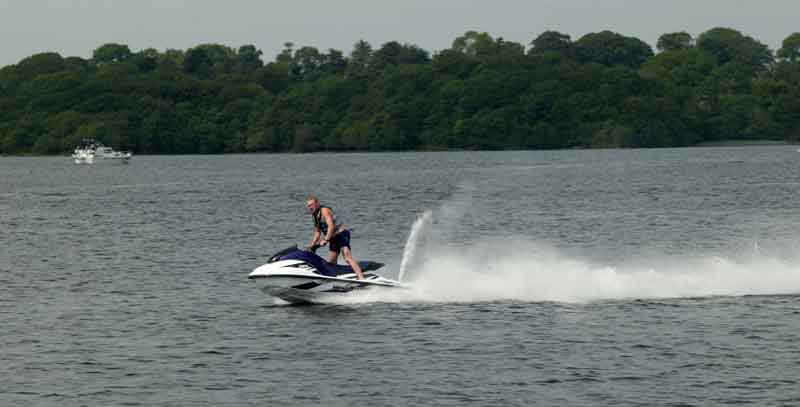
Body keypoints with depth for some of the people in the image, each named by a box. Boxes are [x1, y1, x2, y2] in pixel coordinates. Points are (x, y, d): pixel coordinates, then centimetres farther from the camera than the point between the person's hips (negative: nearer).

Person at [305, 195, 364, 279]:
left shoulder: (324, 210, -12)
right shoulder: (315, 215, 16)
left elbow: (331, 226, -23)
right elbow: (317, 232, 26)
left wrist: (325, 240, -27)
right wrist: (312, 245, 19)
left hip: (341, 234, -10)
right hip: (333, 238, 10)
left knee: (348, 258, -25)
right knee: (331, 263, 10)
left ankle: (361, 278, -36)